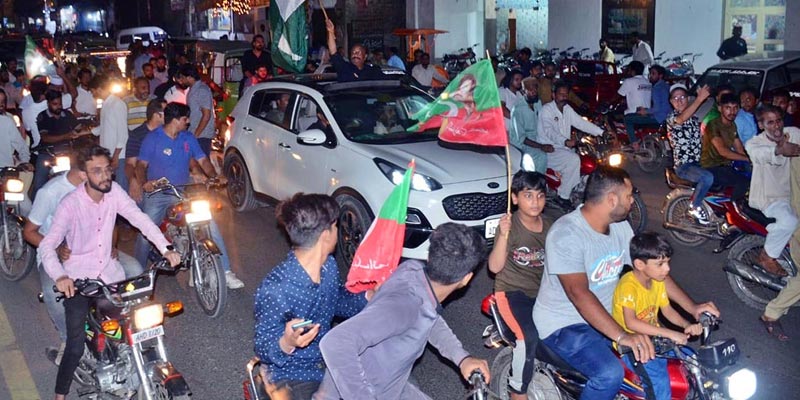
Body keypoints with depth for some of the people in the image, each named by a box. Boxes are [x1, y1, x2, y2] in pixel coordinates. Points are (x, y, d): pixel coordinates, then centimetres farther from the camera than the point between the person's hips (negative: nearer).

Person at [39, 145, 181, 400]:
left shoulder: (114, 192, -6)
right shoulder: (70, 204, -19)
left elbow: (139, 218, -10)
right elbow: (47, 244, -26)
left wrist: (166, 249, -22)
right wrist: (59, 276, -44)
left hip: (109, 271, 4)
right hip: (78, 278, -4)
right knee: (76, 346, -9)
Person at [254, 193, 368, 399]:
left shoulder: (329, 265, -6)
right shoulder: (275, 290, -27)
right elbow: (263, 349, -18)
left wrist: (371, 295, -4)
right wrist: (286, 344, -38)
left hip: (330, 361, 7)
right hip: (293, 377, -6)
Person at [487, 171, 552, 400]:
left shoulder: (549, 225, 6)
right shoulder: (510, 226, -11)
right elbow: (495, 267, -20)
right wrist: (503, 235, -32)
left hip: (542, 292, 5)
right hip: (512, 292, -5)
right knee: (529, 336, -28)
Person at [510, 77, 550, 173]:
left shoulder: (538, 103, 5)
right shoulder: (518, 109, -16)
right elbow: (521, 138, -18)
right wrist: (540, 146, -26)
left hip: (536, 141, 7)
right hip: (522, 143, -7)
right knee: (541, 156, -31)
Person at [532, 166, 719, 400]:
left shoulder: (620, 226, 2)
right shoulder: (566, 234, -25)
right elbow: (578, 293, -34)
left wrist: (692, 308, 0)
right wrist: (622, 336, -42)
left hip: (605, 317, 9)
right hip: (564, 325, -8)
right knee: (610, 374, -29)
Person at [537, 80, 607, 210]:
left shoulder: (567, 109, 13)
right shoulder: (547, 109, -12)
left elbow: (581, 123, 10)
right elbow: (549, 131, -25)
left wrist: (601, 132, -1)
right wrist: (565, 141, -42)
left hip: (563, 147, 8)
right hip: (549, 150, -8)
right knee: (573, 159, -29)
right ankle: (563, 197, -20)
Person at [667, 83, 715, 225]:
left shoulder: (695, 118, 16)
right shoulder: (671, 118, -7)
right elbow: (682, 119, -32)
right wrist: (699, 99, -44)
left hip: (699, 163, 7)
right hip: (683, 166, -7)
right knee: (707, 178, -32)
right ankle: (695, 208, -10)